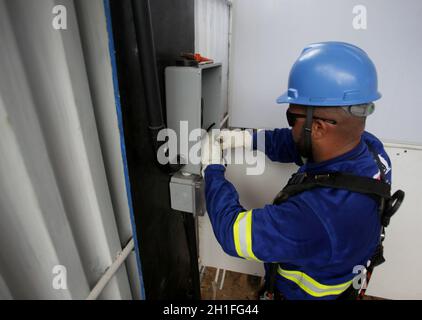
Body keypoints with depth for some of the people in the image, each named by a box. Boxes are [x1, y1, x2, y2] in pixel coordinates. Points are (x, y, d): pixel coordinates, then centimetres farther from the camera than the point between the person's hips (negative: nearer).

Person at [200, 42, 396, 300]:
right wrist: (248, 138, -9)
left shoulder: (317, 212, -45)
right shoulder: (367, 145, -22)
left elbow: (232, 232, -32)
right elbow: (298, 145, -4)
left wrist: (212, 168, -22)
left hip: (307, 294, -5)